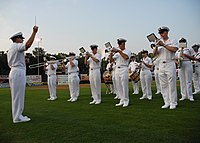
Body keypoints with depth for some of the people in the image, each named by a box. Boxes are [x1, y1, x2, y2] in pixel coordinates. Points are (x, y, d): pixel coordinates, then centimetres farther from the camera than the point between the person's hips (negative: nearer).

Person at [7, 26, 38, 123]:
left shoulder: (10, 49, 23)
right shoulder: (17, 46, -8)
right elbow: (28, 44, -27)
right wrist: (34, 32, -22)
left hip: (13, 72, 10)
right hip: (18, 72, -10)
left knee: (17, 95, 13)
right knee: (18, 95, -7)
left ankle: (17, 115, 20)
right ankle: (17, 117, -3)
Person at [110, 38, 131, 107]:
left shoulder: (127, 51, 2)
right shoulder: (117, 53, 20)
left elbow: (126, 57, -20)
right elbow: (112, 60, 14)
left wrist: (119, 51, -17)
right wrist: (111, 53, -1)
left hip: (124, 69, -6)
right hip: (117, 69, 7)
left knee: (124, 85, -6)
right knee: (118, 86, 6)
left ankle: (126, 101, 3)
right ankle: (122, 100, 14)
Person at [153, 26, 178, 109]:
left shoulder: (173, 41, 7)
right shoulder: (159, 42, 19)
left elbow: (174, 49, -14)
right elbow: (154, 54, 8)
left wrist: (164, 45, -13)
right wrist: (157, 46, -8)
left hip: (170, 64, -5)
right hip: (161, 65, 5)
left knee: (171, 84, -5)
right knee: (163, 85, 5)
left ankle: (173, 103, 2)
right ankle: (167, 102, 12)